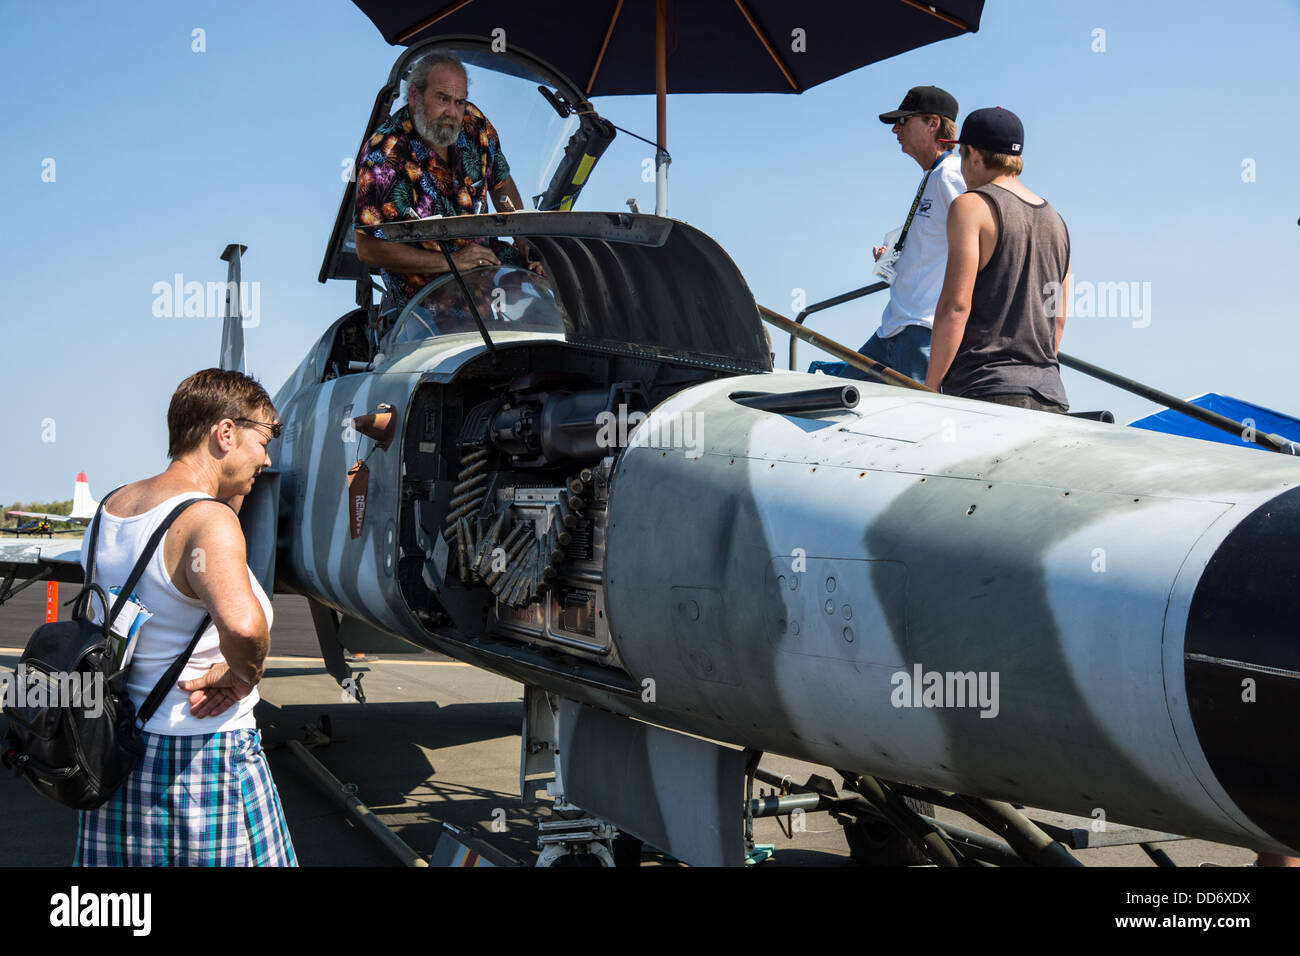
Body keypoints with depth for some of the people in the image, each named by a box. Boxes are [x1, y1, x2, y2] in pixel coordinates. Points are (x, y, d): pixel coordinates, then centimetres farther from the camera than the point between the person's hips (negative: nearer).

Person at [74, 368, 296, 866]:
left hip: (113, 758, 8)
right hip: (202, 761, -8)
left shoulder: (111, 507, 5)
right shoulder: (209, 521, -21)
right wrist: (244, 672, -20)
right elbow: (242, 623, -41)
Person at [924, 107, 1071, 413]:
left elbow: (956, 305, -11)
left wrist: (930, 388, -9)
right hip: (1051, 396, 7)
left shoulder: (971, 206, -3)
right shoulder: (1056, 221, 20)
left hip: (986, 391, -7)